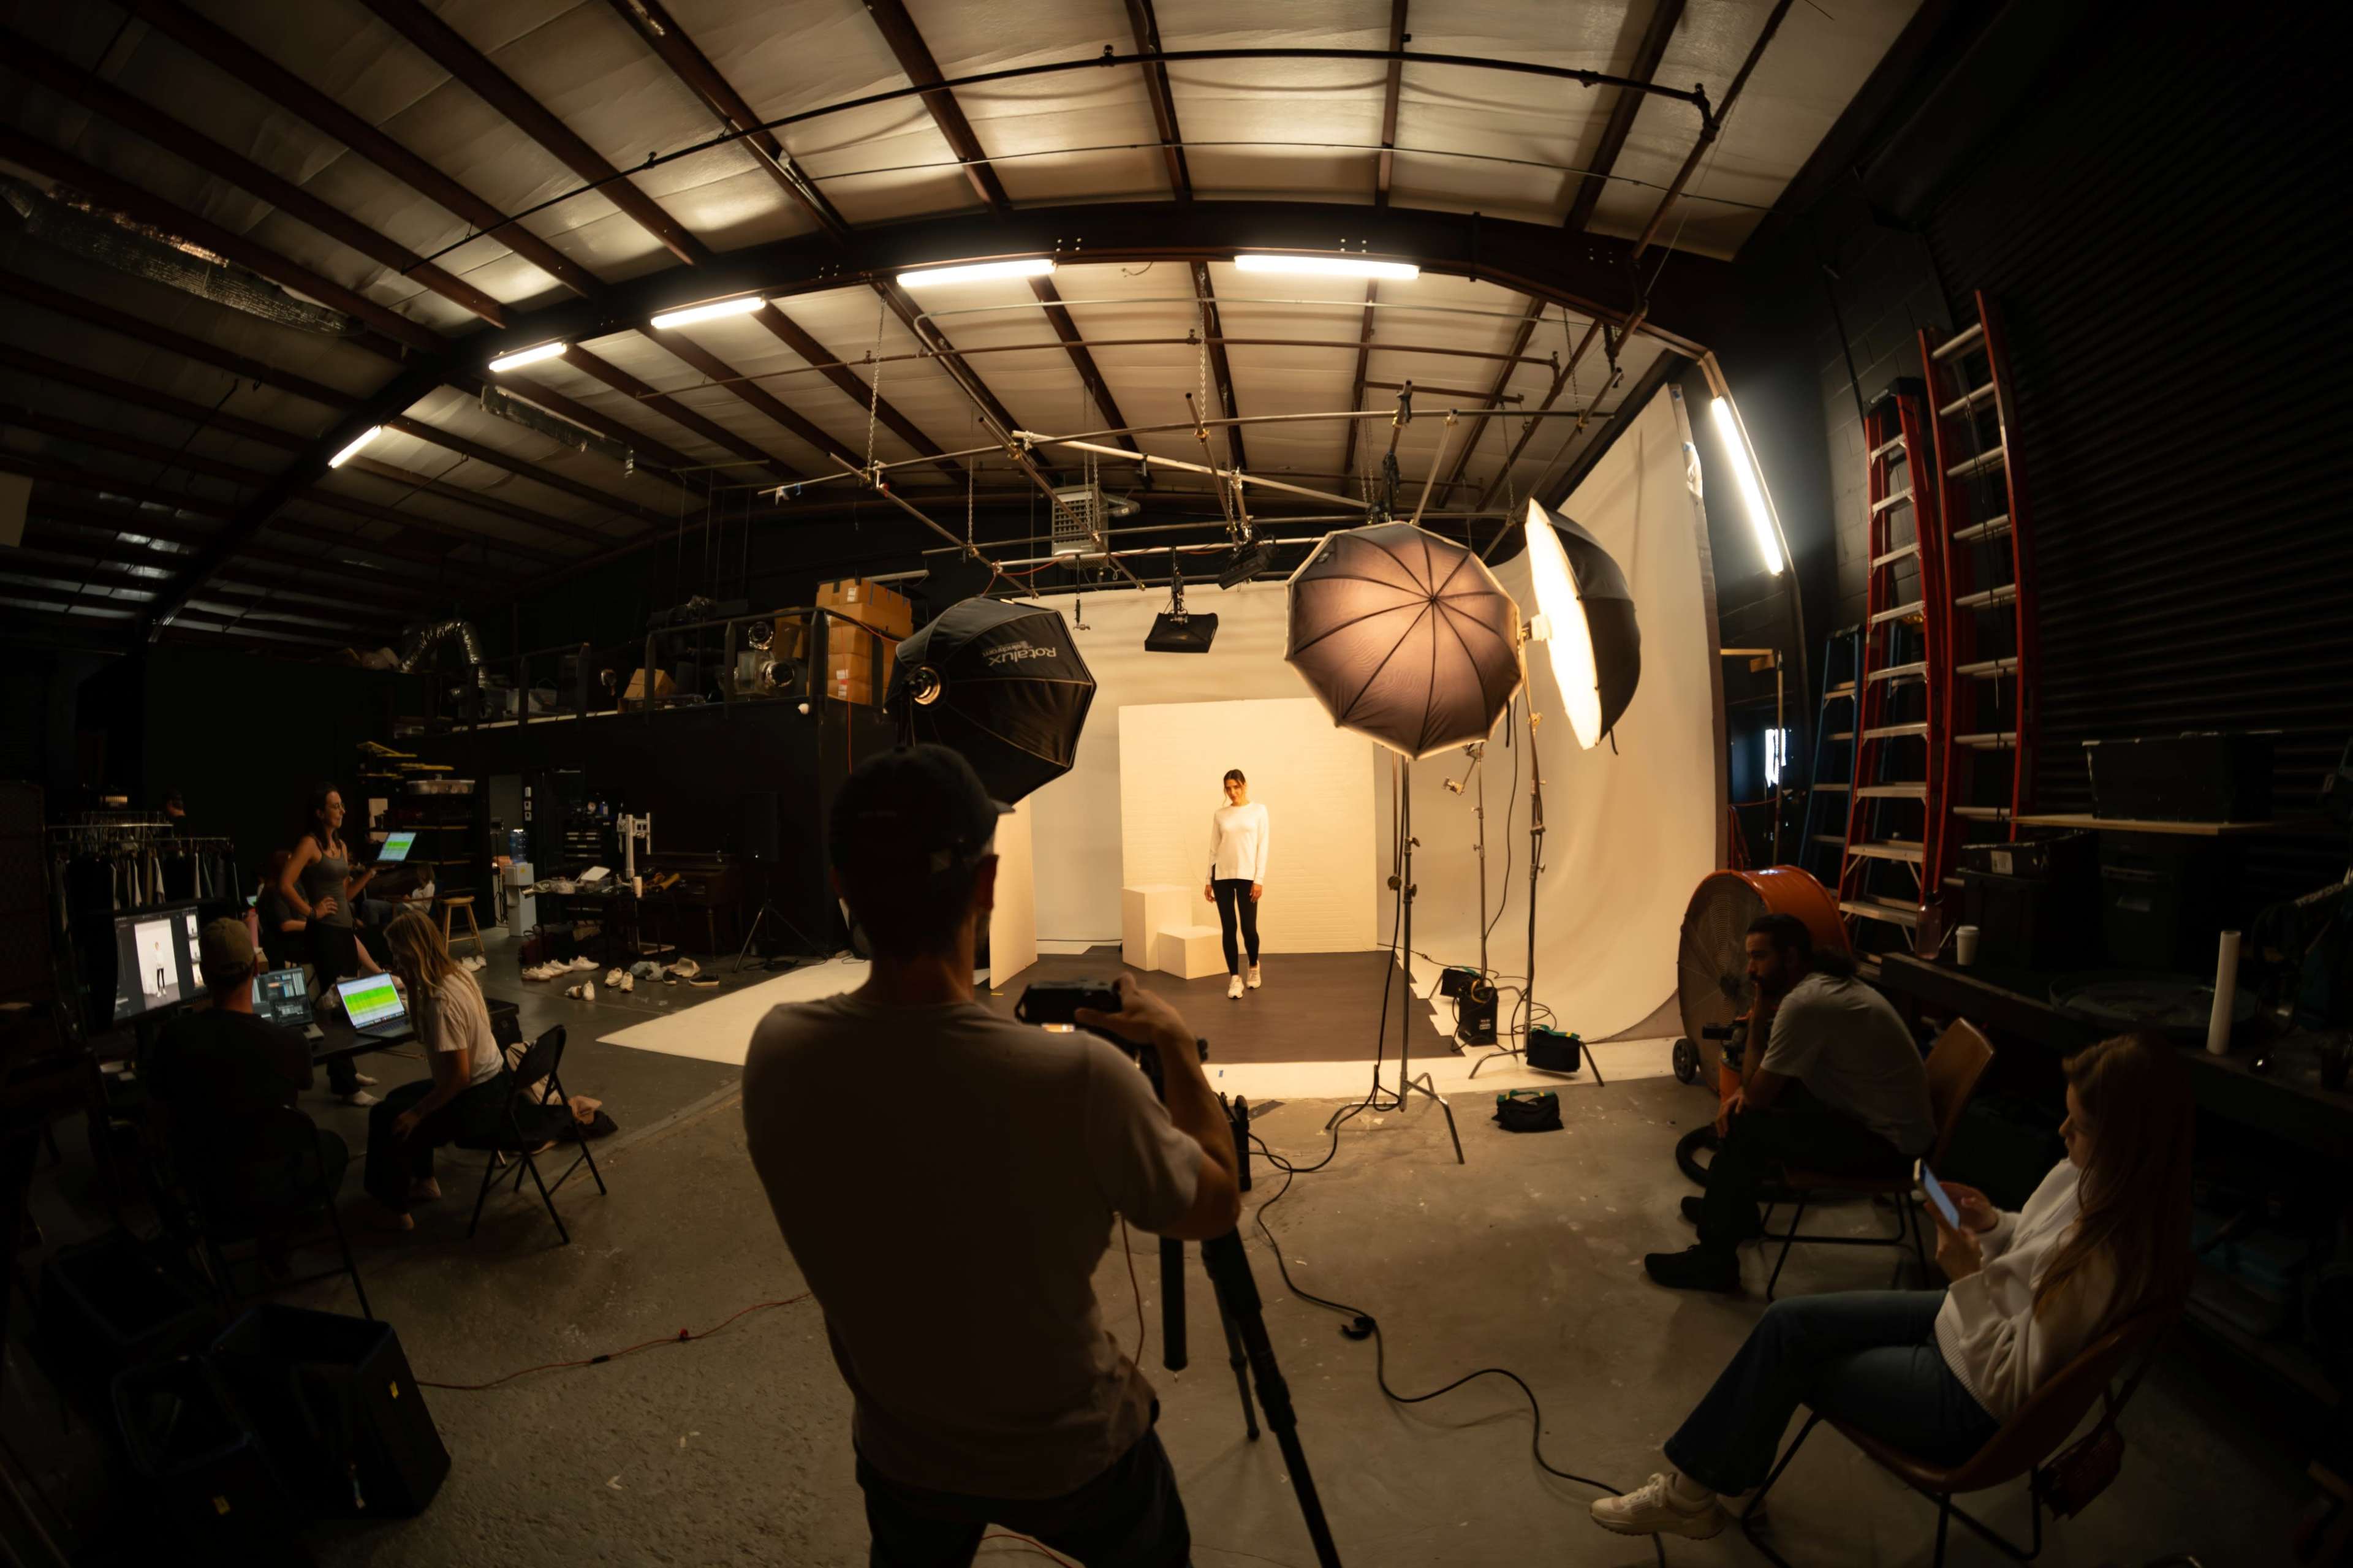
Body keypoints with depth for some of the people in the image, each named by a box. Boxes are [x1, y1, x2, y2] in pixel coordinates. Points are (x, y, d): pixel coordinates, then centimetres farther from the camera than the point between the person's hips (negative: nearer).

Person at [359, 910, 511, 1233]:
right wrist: (411, 986, 5)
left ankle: (395, 1211, 20)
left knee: (386, 1118, 5)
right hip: (491, 1084, 9)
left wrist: (416, 1113, -14)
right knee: (399, 1098, 26)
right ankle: (424, 1182, 37)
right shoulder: (458, 974, -1)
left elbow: (459, 1076, -28)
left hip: (476, 1102, -9)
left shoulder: (441, 1001, -28)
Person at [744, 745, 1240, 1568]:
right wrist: (1176, 1044, -5)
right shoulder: (1077, 1077, -36)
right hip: (1070, 1462, -2)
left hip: (898, 1457, 3)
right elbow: (1216, 1206, -16)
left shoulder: (775, 1053, -23)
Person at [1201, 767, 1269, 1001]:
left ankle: (1254, 966, 28)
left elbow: (1262, 847, -4)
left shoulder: (1258, 811, 1)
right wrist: (1208, 880, 5)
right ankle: (1234, 978, 10)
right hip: (1223, 876, 2)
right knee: (1229, 928, 1)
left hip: (1247, 876, -2)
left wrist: (1259, 879, -11)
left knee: (1249, 928, -1)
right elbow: (1214, 848, 9)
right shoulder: (1219, 814, 8)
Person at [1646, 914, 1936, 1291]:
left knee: (1748, 1128, -16)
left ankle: (1713, 1261, -4)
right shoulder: (1827, 983, 7)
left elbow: (1757, 1096, -17)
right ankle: (1731, 1209, 30)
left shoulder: (1804, 1003, -26)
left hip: (1888, 1143, -10)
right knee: (1748, 1103, 13)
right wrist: (1746, 1092, -2)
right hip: (1883, 1119, 10)